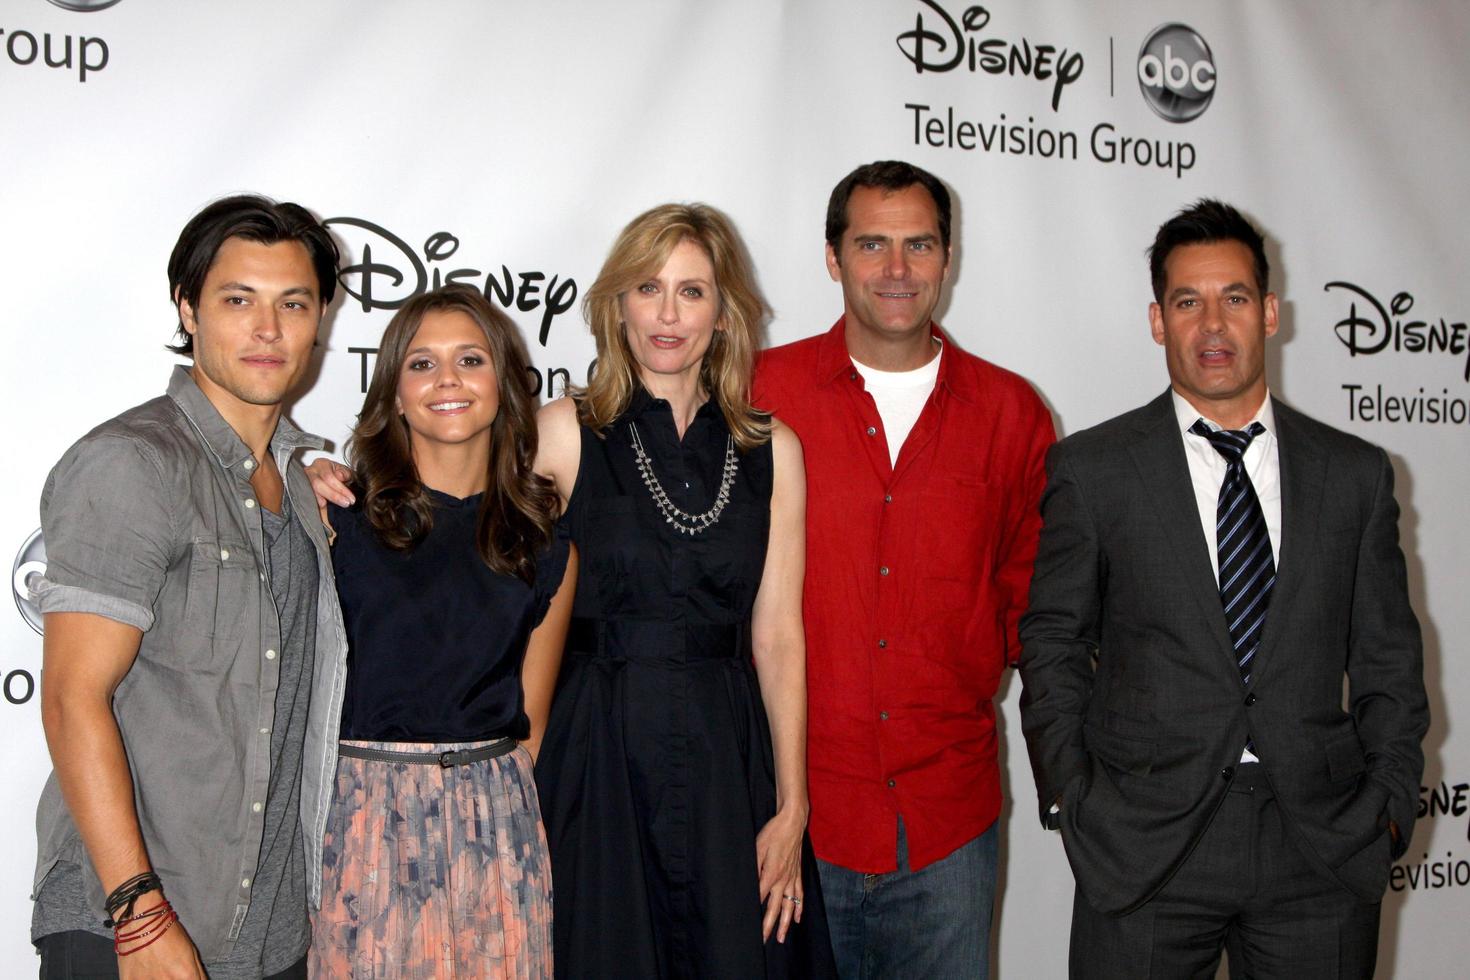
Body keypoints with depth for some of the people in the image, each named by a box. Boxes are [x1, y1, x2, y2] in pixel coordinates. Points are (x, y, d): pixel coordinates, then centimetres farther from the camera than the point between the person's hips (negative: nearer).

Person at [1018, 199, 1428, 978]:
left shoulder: (1356, 473, 8)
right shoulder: (1091, 469, 2)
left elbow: (1387, 658, 10)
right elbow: (1052, 647, 3)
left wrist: (1389, 808, 2)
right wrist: (1071, 803, -4)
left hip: (1325, 852, 2)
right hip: (1142, 848, -2)